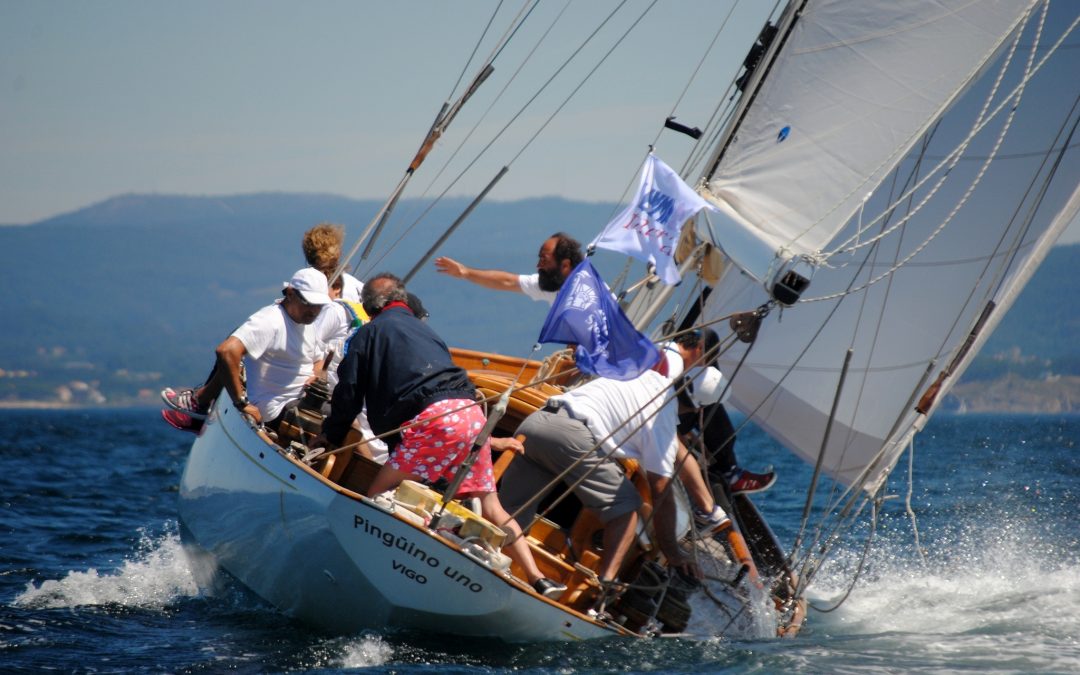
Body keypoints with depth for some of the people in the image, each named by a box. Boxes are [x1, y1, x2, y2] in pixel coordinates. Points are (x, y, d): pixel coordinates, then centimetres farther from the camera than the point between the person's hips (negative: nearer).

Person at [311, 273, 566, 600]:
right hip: (471, 413, 7)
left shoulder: (370, 332, 16)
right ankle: (539, 580, 4)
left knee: (377, 497, -4)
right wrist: (486, 438, 45)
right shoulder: (424, 330, 34)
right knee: (489, 505, 11)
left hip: (432, 419, -7)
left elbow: (349, 392, 12)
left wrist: (331, 436, 27)